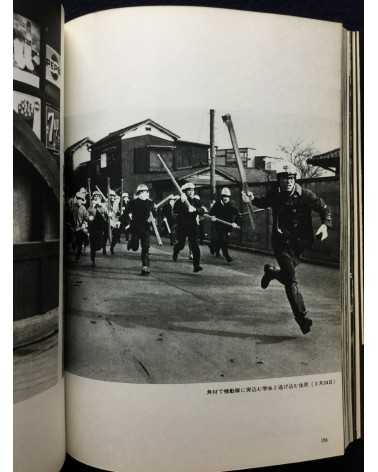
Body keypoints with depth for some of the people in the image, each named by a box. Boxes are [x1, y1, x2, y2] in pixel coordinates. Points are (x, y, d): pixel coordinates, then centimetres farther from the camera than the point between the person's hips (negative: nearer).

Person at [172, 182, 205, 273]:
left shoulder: (196, 201, 6)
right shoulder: (180, 201, -2)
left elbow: (202, 212, -5)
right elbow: (175, 210, -19)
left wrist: (195, 209, -23)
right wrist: (182, 202, -27)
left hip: (192, 226, 1)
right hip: (181, 226, -1)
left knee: (194, 245, -10)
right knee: (181, 244, 9)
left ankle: (196, 265, -8)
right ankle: (175, 251, 46)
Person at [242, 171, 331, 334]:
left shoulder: (305, 195, -9)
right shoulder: (274, 195, -3)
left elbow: (324, 208, -1)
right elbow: (263, 203, 20)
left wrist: (325, 225, -18)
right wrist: (253, 200, 1)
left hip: (301, 241, 1)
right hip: (281, 242, -1)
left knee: (288, 276, 12)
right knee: (291, 280, -9)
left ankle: (271, 272, 46)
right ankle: (302, 317, -3)